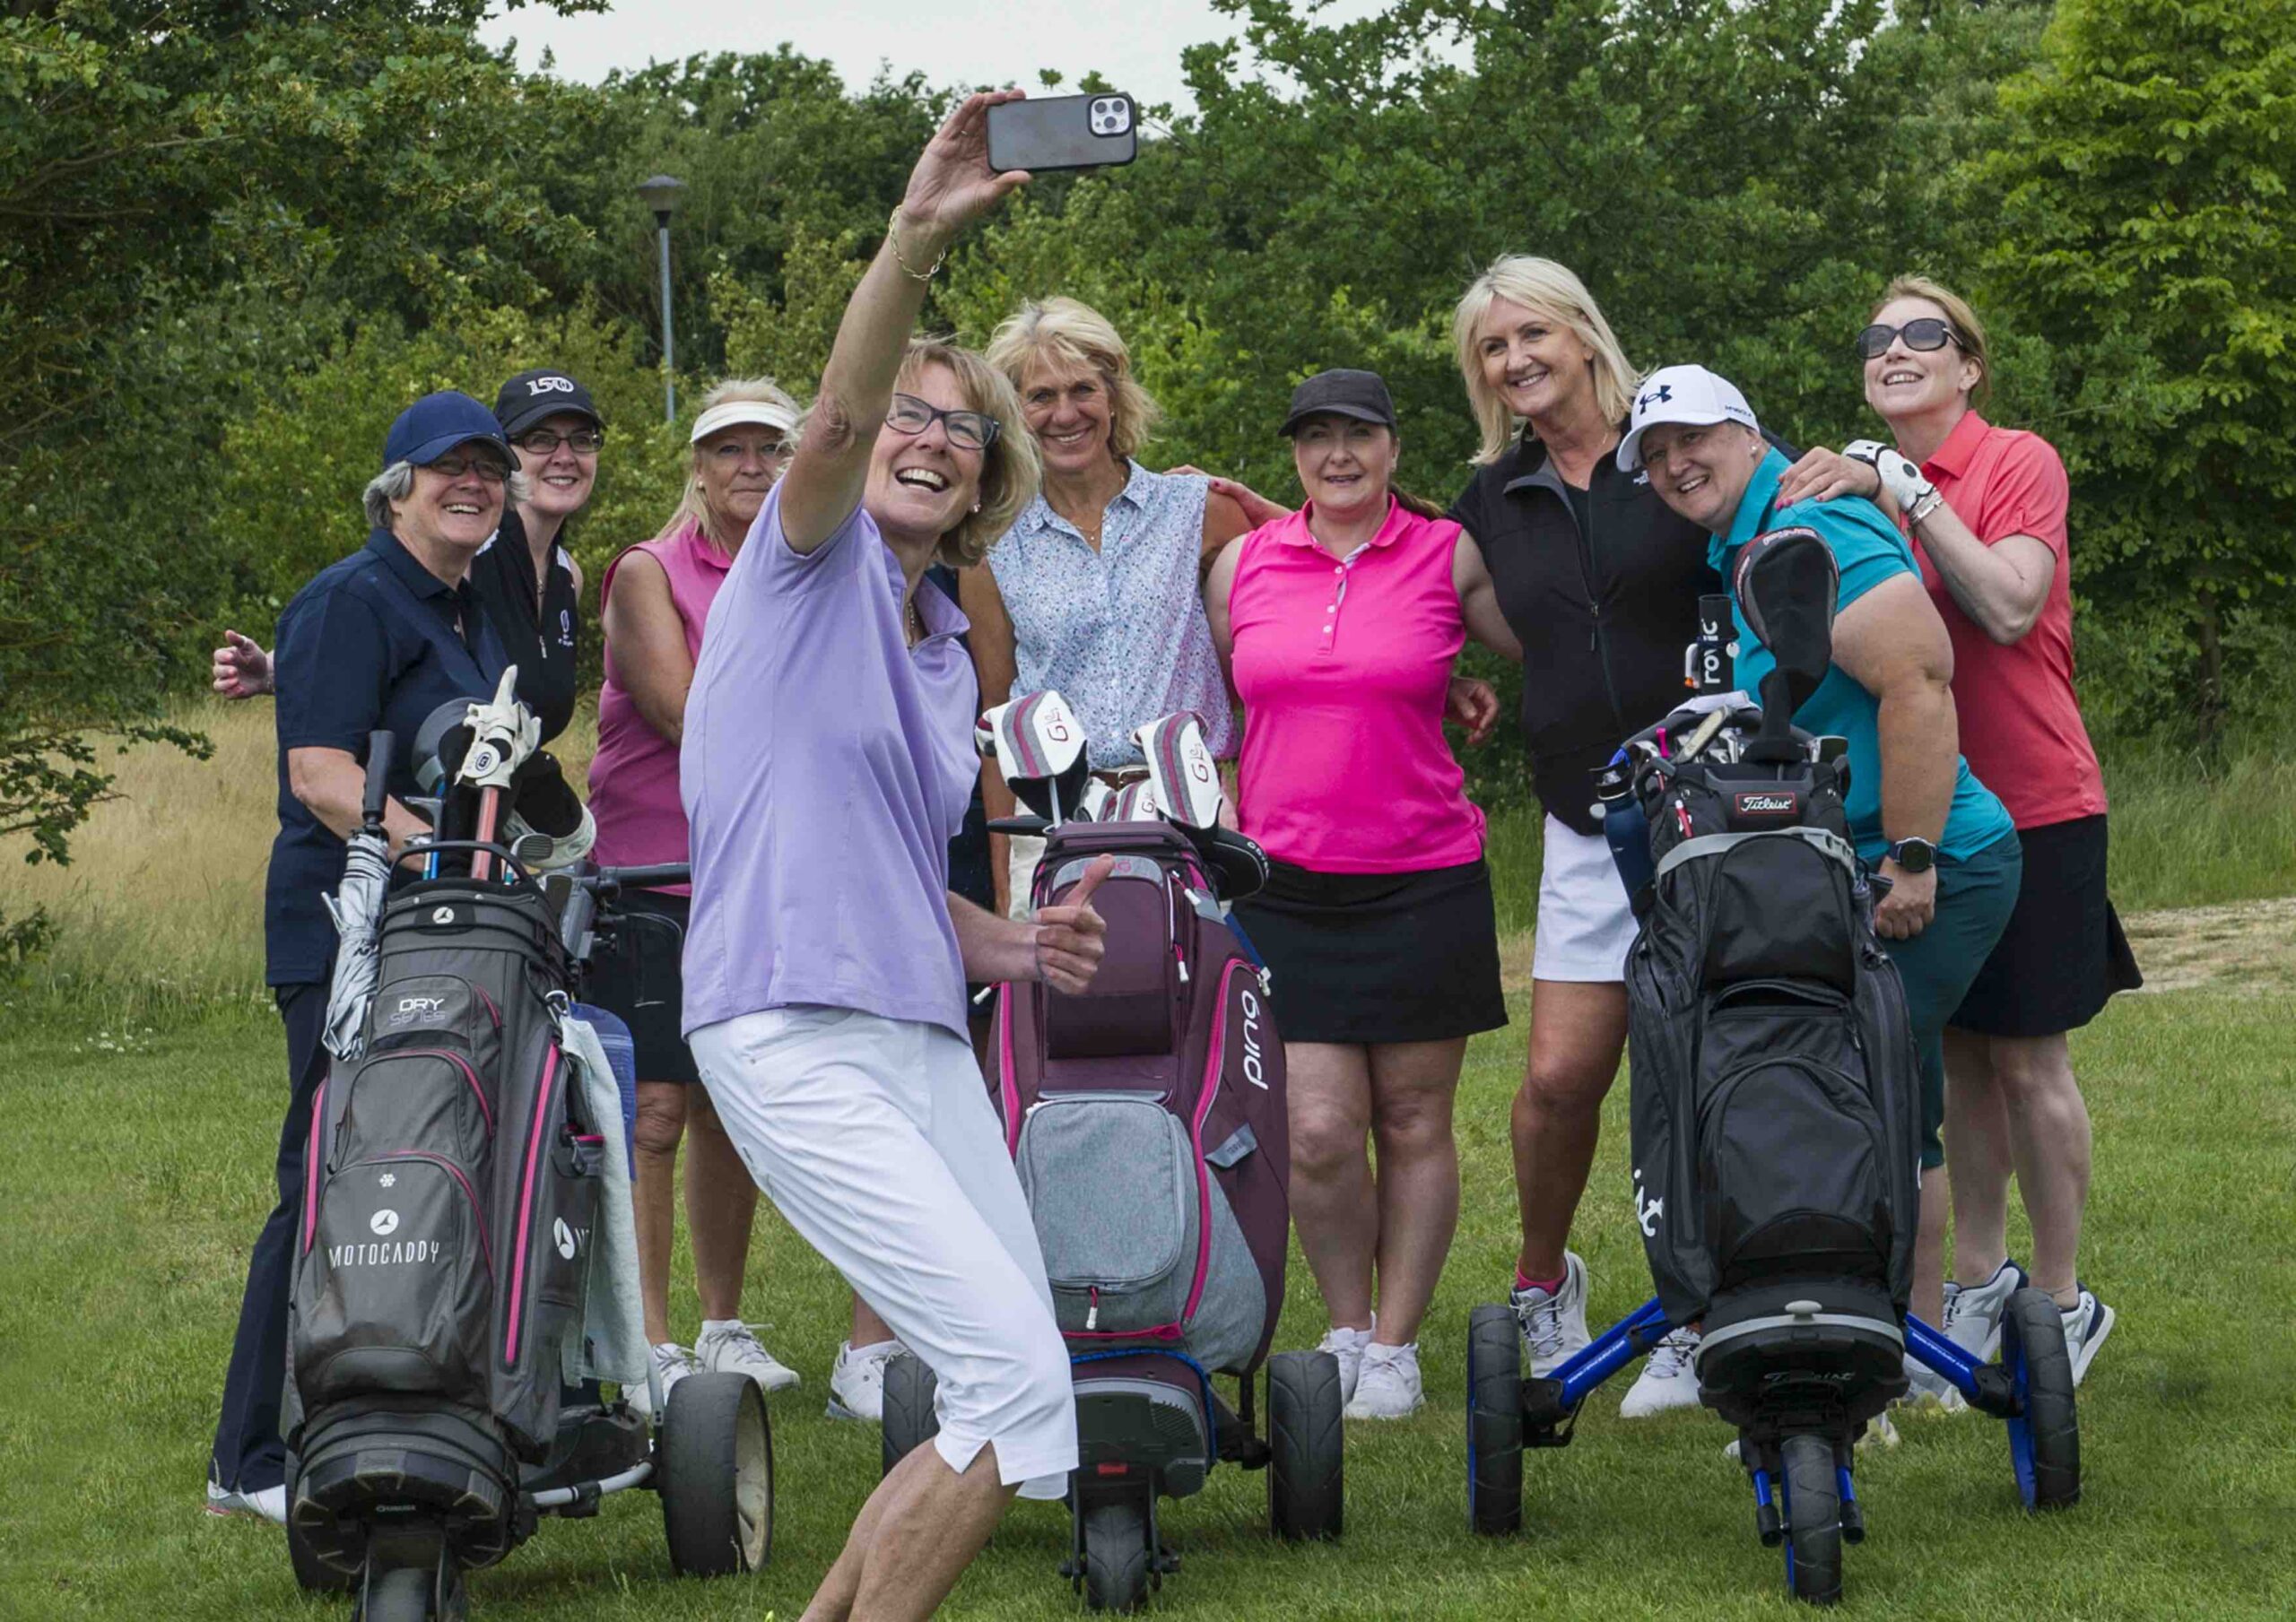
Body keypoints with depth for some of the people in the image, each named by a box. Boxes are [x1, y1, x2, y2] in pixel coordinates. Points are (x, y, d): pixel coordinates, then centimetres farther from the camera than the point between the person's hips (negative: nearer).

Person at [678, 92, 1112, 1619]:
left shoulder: (945, 654, 21)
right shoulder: (813, 561, 0)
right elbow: (837, 419, -22)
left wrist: (1016, 948, 11)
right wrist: (915, 241, -39)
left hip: (926, 1037, 8)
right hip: (797, 1038, -8)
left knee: (1015, 1406, 7)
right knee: (1019, 1383, -16)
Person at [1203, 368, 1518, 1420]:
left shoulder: (1451, 557, 1)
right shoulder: (1242, 563, 7)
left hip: (1424, 886, -1)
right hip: (1286, 888, 1)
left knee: (1413, 1125, 4)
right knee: (1317, 1133, -7)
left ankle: (1394, 1346, 15)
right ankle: (1345, 1330, 13)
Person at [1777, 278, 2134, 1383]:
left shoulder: (2020, 463, -7)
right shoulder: (1863, 484, 9)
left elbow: (2009, 607, -22)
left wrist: (1901, 494, -23)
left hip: (2030, 806, -5)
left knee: (2026, 1057, -1)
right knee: (1956, 1053, 8)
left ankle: (2063, 1307, 8)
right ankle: (1979, 1279, 18)